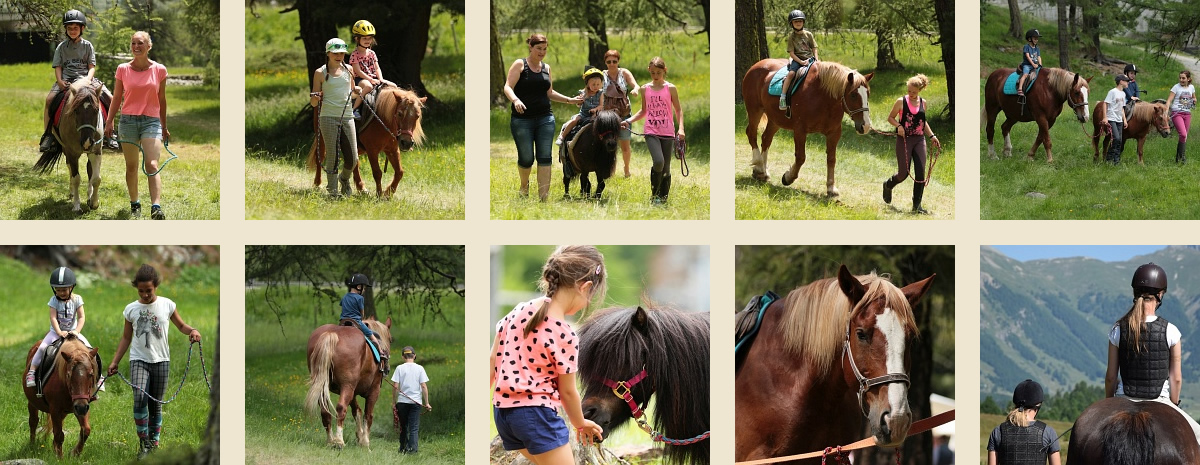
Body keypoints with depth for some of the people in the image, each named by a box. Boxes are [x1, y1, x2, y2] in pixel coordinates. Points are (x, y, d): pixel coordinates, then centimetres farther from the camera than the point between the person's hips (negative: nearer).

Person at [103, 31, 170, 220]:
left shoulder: (159, 70, 3)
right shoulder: (123, 70, 4)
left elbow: (161, 100, 10)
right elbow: (116, 98, 9)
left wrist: (164, 127, 14)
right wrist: (109, 121, 1)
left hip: (151, 121, -2)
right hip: (128, 120, 2)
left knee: (152, 165, -15)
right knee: (131, 166, 8)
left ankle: (156, 207, -27)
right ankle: (134, 204, 24)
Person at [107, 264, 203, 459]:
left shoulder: (167, 305, -1)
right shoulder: (131, 309, 0)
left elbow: (181, 326, 11)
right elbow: (126, 338, 10)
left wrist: (192, 330, -12)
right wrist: (114, 362, 6)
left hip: (161, 360, 1)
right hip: (139, 360, -1)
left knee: (156, 404, 5)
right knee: (140, 397, -22)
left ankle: (154, 442, 16)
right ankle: (144, 442, -15)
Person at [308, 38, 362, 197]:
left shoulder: (348, 70, 11)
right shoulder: (320, 73, -1)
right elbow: (313, 103, 2)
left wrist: (357, 92, 2)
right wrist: (315, 98, -21)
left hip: (347, 117, 4)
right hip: (328, 117, -4)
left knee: (353, 158, 1)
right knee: (332, 156, -5)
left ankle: (344, 178, 32)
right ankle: (332, 189, 7)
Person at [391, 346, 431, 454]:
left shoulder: (399, 368, -1)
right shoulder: (419, 368, 0)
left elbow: (395, 386, -4)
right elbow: (424, 386, -3)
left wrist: (394, 402, 3)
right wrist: (427, 403, 1)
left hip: (402, 401, 1)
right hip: (416, 401, -1)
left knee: (403, 426, 14)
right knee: (414, 428, 0)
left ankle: (403, 448, 20)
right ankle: (412, 448, -11)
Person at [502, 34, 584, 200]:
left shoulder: (546, 67, 14)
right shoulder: (520, 65, -2)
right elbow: (508, 87, -12)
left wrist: (569, 100, 15)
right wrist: (515, 100, -31)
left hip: (545, 118, 4)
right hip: (522, 119, -4)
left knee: (544, 158, -6)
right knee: (526, 158, -1)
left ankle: (543, 196, -7)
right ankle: (524, 186, 29)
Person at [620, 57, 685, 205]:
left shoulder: (670, 88, 2)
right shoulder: (645, 89, 7)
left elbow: (678, 110, 5)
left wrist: (681, 128, -8)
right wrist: (629, 121, 6)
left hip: (668, 133, 0)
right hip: (651, 132, 0)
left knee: (666, 167, 3)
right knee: (658, 162, -21)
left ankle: (663, 197, 16)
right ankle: (654, 194, -4)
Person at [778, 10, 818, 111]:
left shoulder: (808, 34, 8)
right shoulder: (791, 38, 0)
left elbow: (814, 48, 12)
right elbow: (791, 53, -5)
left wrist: (816, 60, -3)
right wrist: (801, 62, -15)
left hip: (810, 58, 3)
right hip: (797, 59, -3)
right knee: (791, 73, -29)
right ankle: (783, 97, -28)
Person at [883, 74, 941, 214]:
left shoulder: (923, 103, 7)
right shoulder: (901, 101, -6)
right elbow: (890, 117, 2)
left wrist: (932, 136, 11)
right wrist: (898, 125, -17)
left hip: (919, 140, 4)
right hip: (904, 140, -4)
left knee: (921, 173, -4)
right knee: (904, 173, -2)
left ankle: (917, 205, 2)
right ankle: (888, 185, 32)